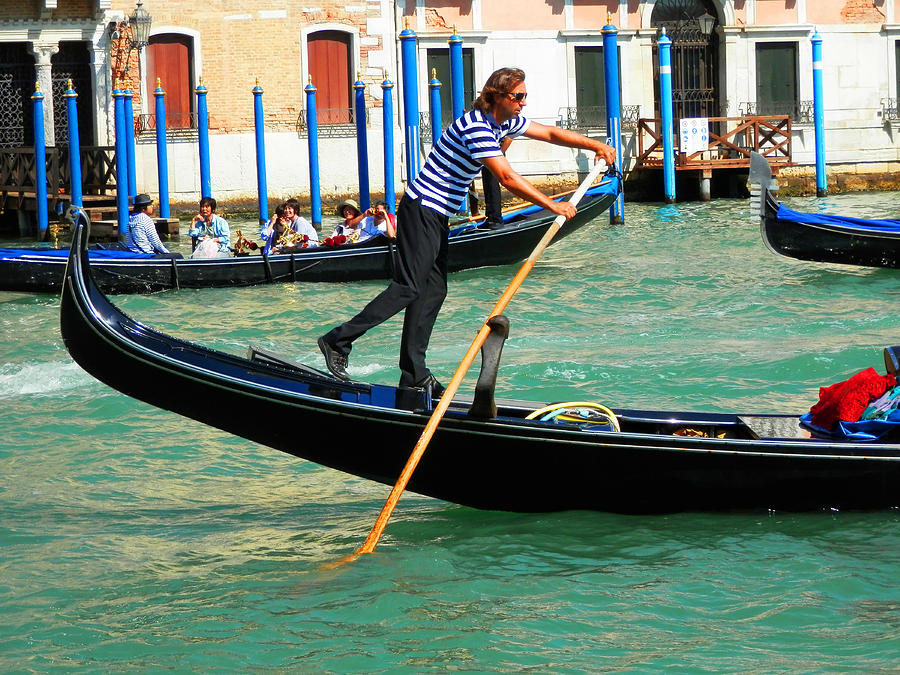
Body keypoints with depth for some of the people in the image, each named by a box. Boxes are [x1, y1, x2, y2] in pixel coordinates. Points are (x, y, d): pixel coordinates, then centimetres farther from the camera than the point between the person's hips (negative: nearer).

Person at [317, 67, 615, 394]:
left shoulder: (504, 121, 8)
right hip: (422, 210, -10)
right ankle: (338, 340, -7)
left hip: (437, 216, 10)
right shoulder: (477, 127, -22)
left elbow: (549, 133, 19)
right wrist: (554, 206, -22)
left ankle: (413, 374, 7)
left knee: (434, 291, 7)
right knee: (408, 288, -12)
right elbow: (507, 178, -26)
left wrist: (594, 145, 14)